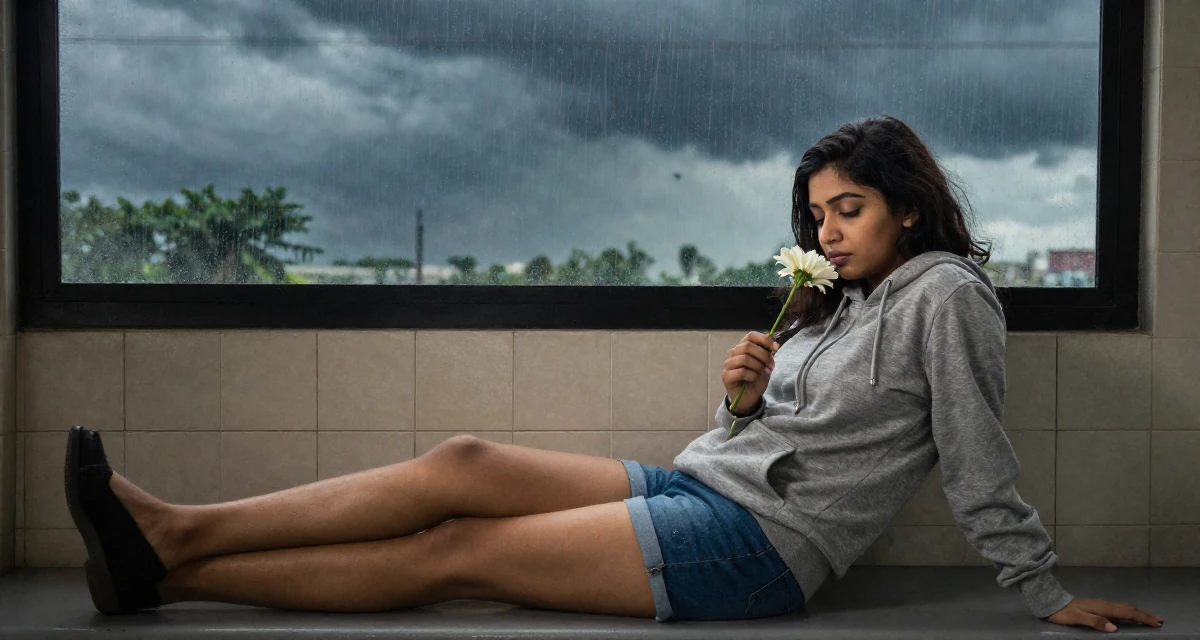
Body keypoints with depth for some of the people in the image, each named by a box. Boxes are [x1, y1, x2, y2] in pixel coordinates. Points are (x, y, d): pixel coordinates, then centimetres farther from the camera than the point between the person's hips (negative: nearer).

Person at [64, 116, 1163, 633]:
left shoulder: (943, 295, -4)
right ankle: (176, 535, -9)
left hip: (759, 543, -8)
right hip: (700, 482, 8)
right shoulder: (838, 300, 22)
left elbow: (981, 467, -5)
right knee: (462, 465, -8)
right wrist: (743, 398, 1)